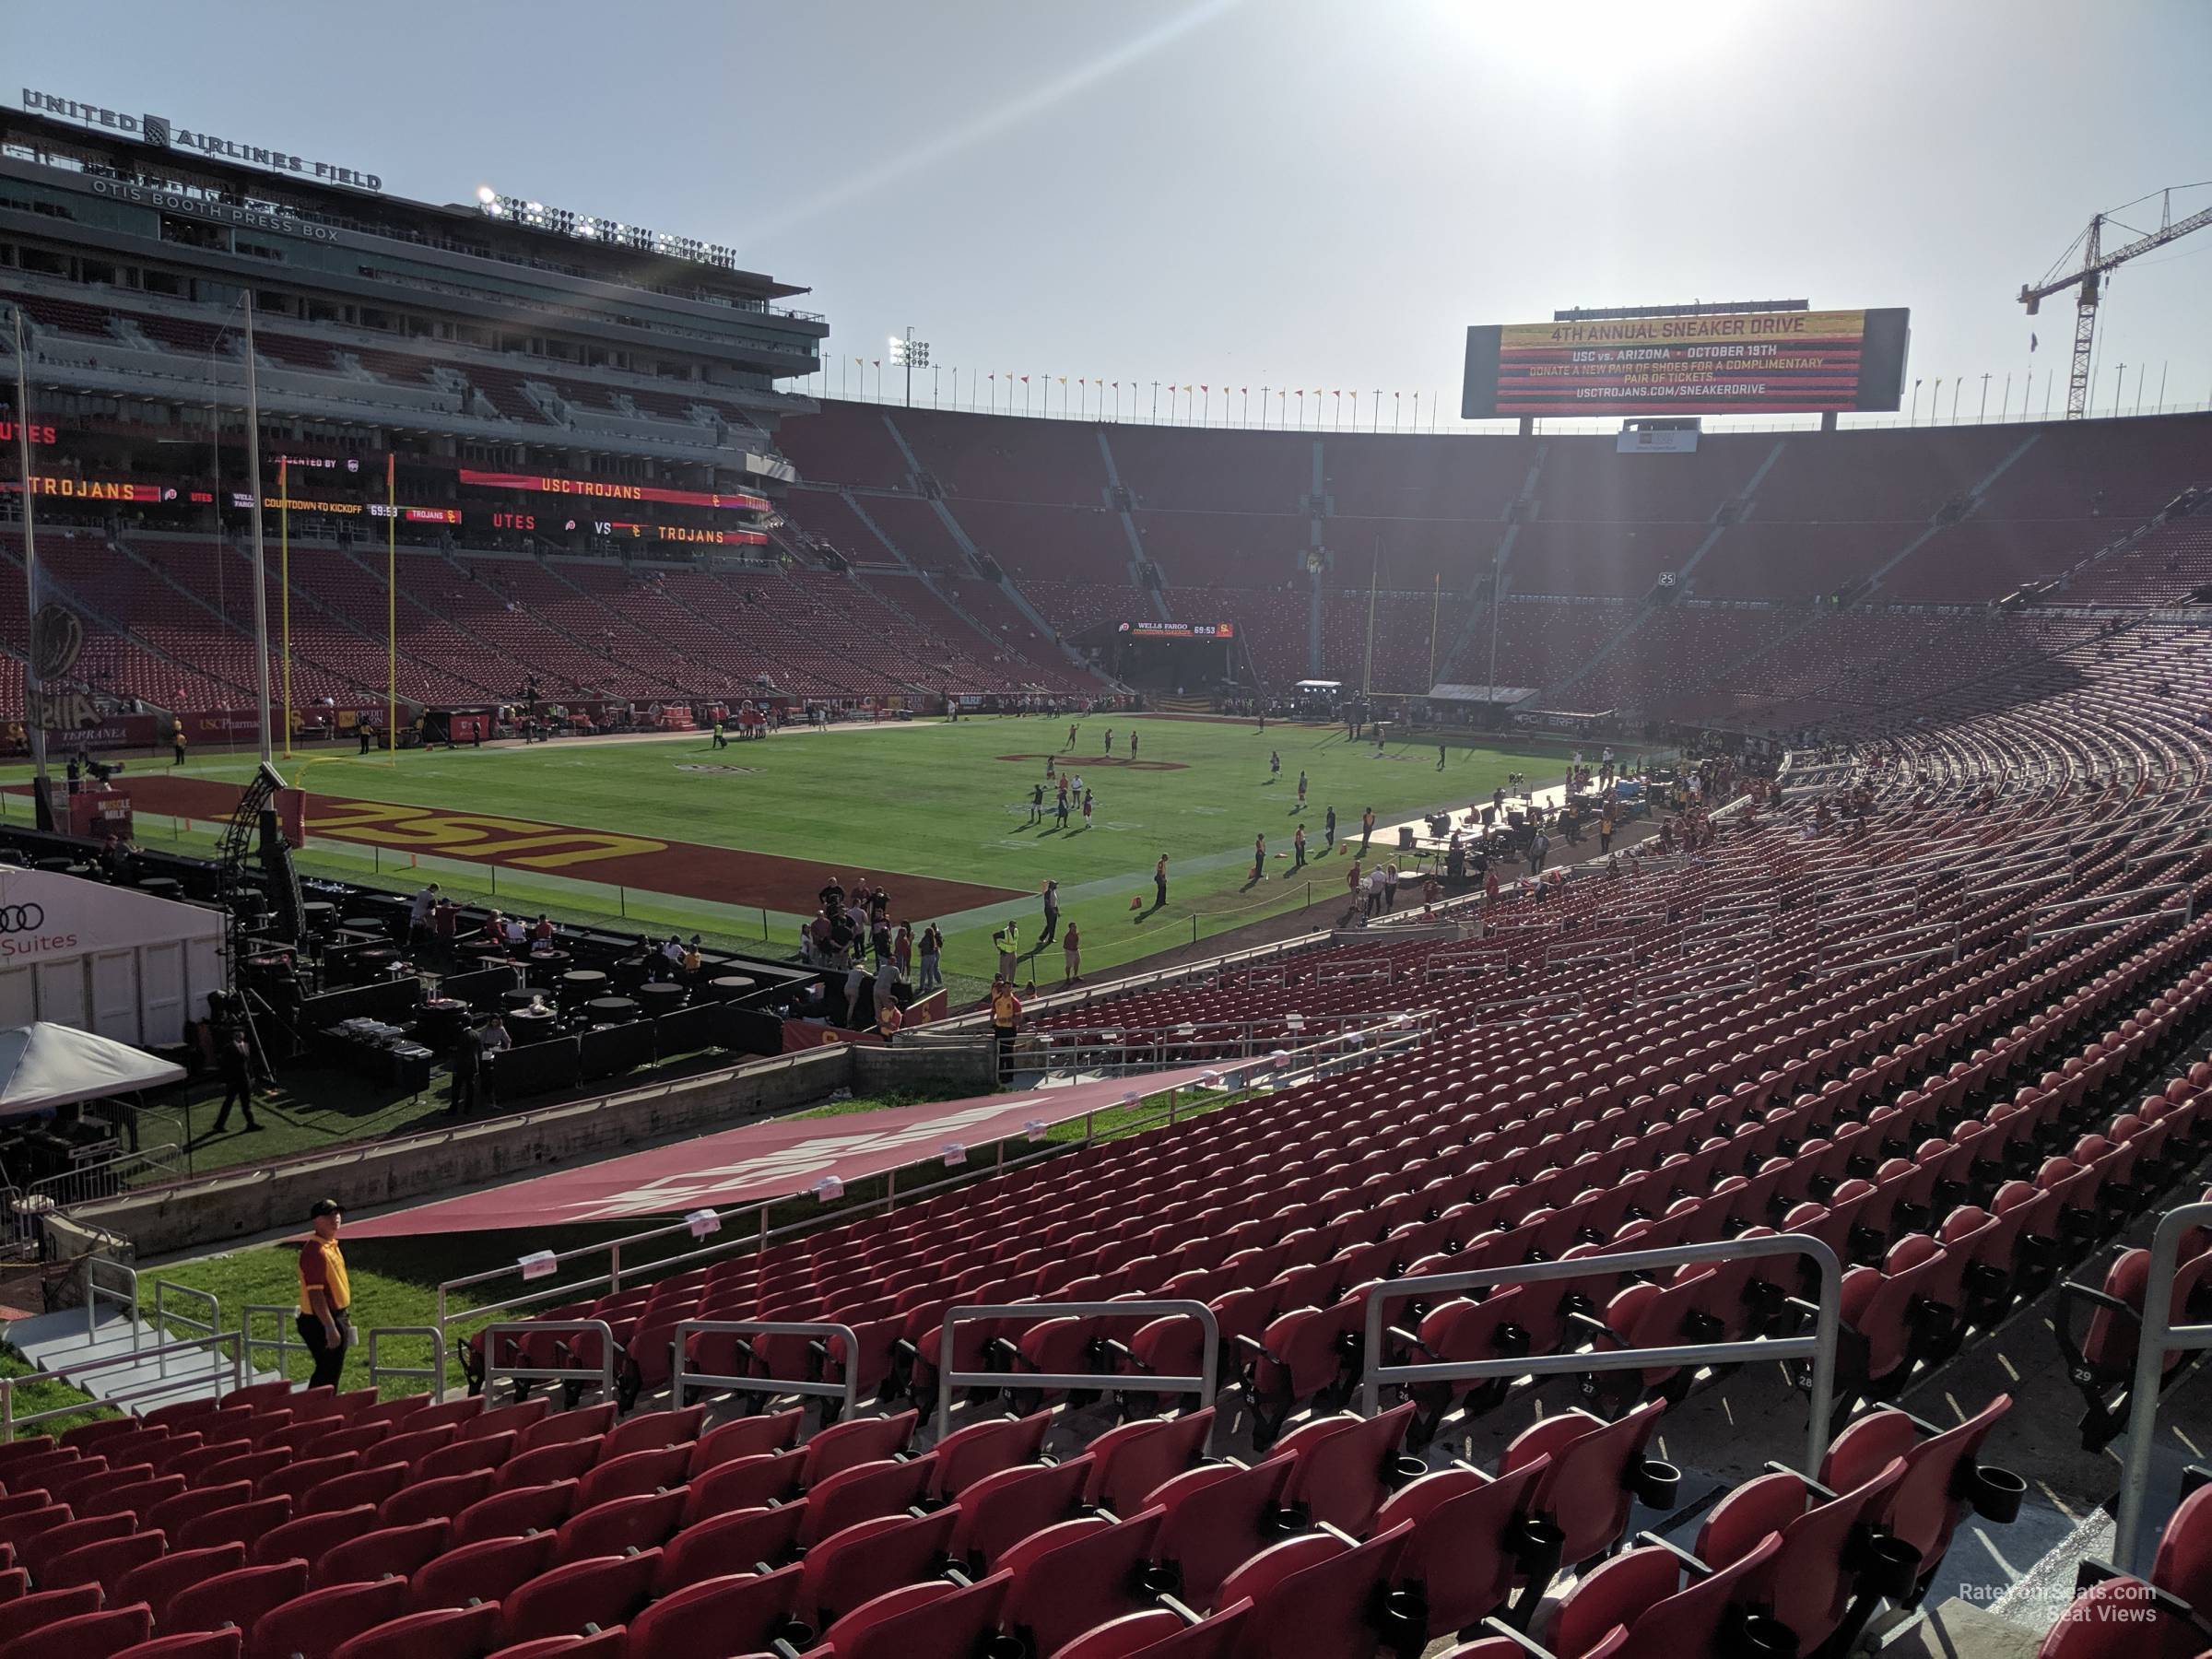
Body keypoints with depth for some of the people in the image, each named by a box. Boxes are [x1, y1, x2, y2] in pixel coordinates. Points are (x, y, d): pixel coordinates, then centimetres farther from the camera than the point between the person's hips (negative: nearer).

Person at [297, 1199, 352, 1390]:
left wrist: (345, 1317, 22)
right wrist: (330, 1328, -26)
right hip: (322, 1322, -10)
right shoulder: (314, 1251, -21)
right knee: (327, 1375, -3)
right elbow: (315, 1294, -25)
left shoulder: (331, 1244, 10)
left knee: (331, 1372, 17)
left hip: (336, 1317, 10)